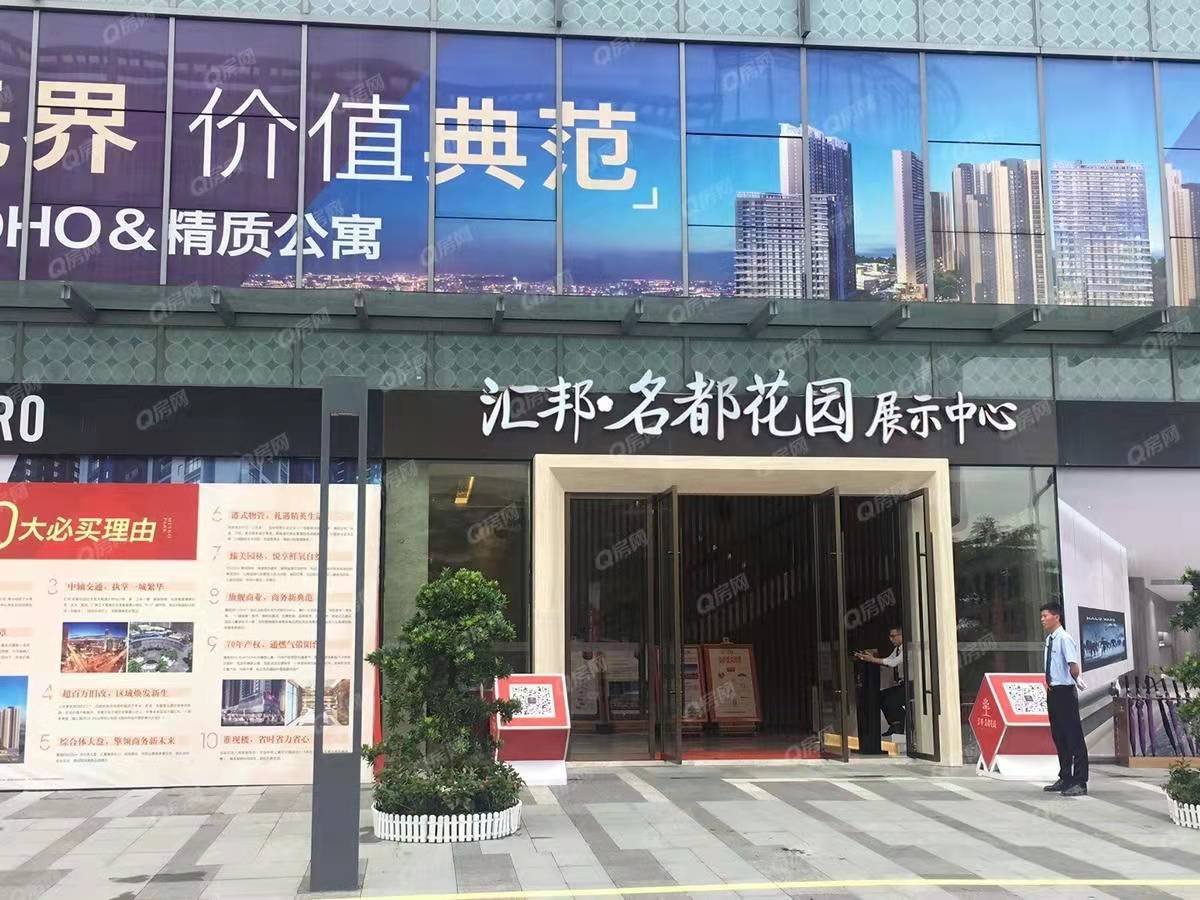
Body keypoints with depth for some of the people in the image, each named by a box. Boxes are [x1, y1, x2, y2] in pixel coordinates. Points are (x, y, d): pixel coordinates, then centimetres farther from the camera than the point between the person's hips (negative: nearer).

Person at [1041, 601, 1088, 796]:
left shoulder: (1065, 639, -16)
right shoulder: (1049, 639, 11)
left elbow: (1074, 667, -21)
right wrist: (1048, 681, 10)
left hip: (1065, 692, -9)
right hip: (1053, 692, 9)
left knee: (1074, 737, -2)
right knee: (1058, 736, 15)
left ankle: (1080, 782, 3)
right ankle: (1064, 779, 25)